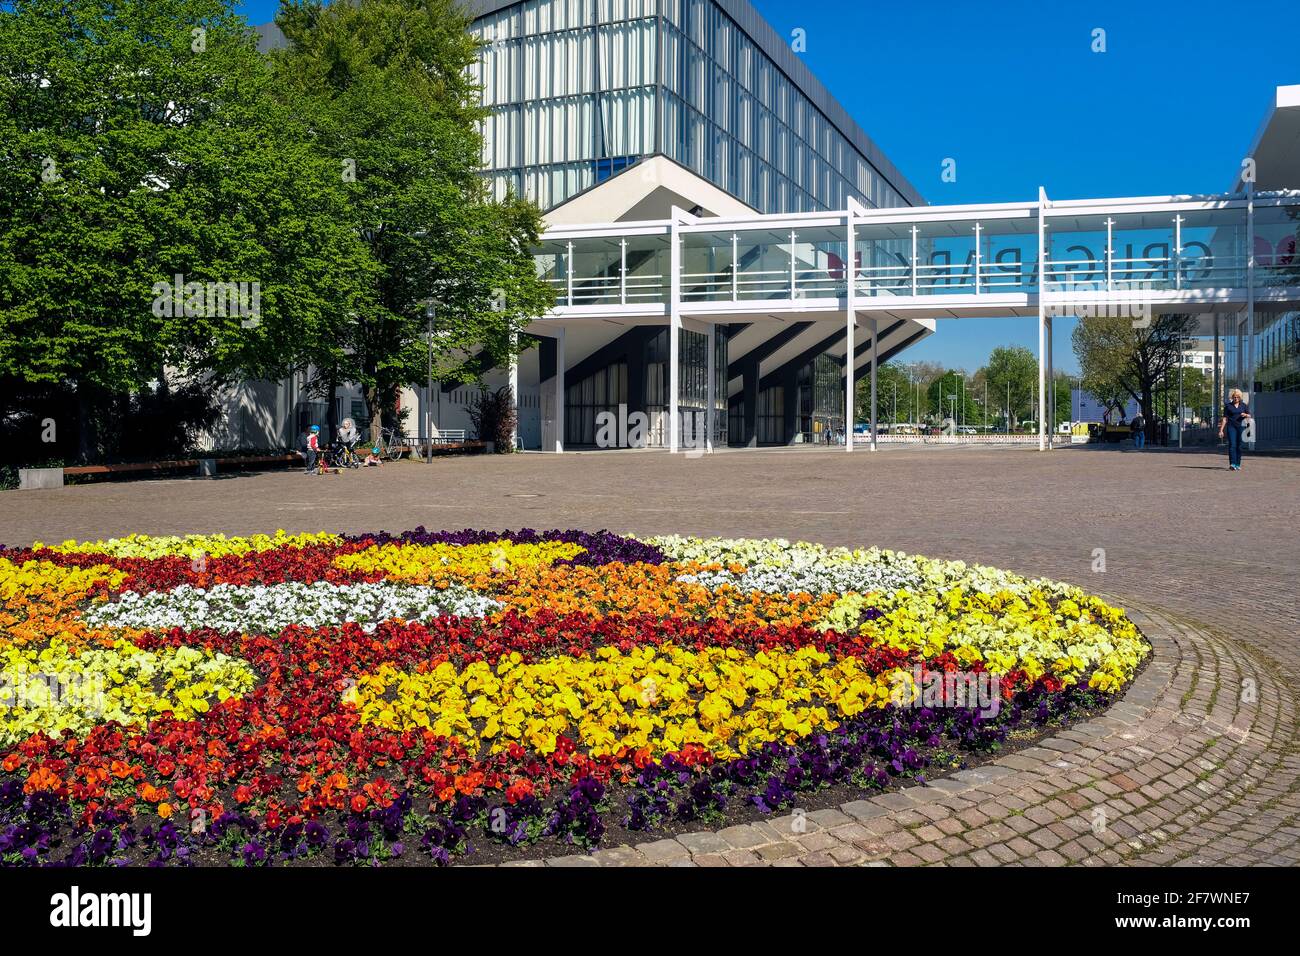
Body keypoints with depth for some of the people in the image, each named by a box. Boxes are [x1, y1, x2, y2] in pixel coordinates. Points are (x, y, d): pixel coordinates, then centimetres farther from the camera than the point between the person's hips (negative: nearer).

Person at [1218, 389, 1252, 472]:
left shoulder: (1244, 405, 12)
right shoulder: (1228, 406, 6)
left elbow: (1249, 416, 16)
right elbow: (1225, 419, 5)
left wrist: (1245, 415, -9)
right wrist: (1221, 430, 0)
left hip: (1241, 427, 2)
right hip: (1231, 426, -2)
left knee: (1239, 446, 3)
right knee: (1232, 445, -14)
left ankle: (1238, 465, 10)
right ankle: (1232, 464, -21)